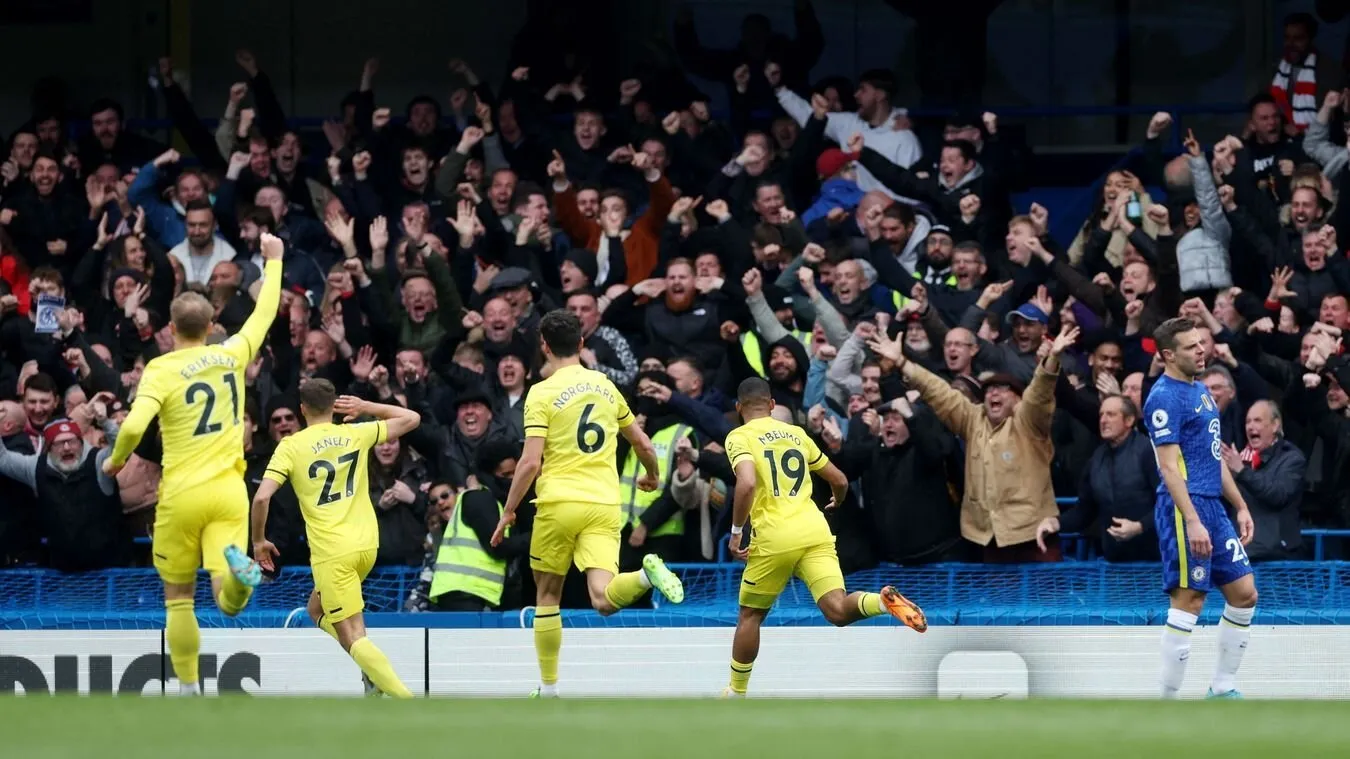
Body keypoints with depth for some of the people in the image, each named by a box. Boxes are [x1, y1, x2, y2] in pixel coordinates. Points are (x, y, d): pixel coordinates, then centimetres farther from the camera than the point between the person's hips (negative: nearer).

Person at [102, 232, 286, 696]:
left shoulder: (162, 370, -7)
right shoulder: (232, 355, 4)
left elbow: (133, 427, -20)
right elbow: (265, 312, 22)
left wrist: (116, 461, 0)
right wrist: (274, 260, 35)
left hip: (182, 496, -2)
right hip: (229, 492, 2)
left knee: (178, 599, 12)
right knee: (229, 602, -6)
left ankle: (188, 690, 12)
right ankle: (238, 572, -40)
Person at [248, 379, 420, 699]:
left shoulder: (291, 447, -3)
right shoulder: (356, 434, 7)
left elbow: (262, 497, -12)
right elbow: (411, 418, 20)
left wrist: (259, 541, 3)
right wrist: (366, 407, 24)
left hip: (331, 551, -5)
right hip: (367, 543, 5)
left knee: (353, 637, -3)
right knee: (318, 610, 26)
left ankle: (404, 698, -18)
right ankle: (375, 671, 9)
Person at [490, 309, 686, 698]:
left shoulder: (542, 393, -4)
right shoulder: (605, 386, 12)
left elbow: (530, 462, -11)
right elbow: (643, 444, 20)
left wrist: (509, 511, -1)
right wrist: (652, 475, 41)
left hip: (559, 504, -3)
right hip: (604, 505, 3)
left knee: (547, 595, 14)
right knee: (604, 600, -8)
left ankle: (548, 689, 16)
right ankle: (647, 574, -37)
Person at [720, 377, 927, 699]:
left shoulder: (740, 437, 2)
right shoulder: (796, 433, 19)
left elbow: (747, 484, -18)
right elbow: (840, 481, 25)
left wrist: (736, 532, -6)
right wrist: (836, 503, 48)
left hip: (775, 538, -4)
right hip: (815, 530, 4)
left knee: (750, 615, 15)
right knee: (837, 611, -9)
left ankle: (737, 693, 23)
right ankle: (885, 601, -38)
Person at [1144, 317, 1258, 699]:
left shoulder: (1202, 390, 17)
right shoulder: (1165, 397, -12)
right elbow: (1169, 466, -18)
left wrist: (1240, 506, 21)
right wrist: (1192, 522, -24)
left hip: (1213, 507, 9)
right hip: (1185, 508, -9)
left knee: (1244, 594, 9)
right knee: (1189, 599, -9)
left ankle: (1222, 689, 17)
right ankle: (1168, 701, -4)